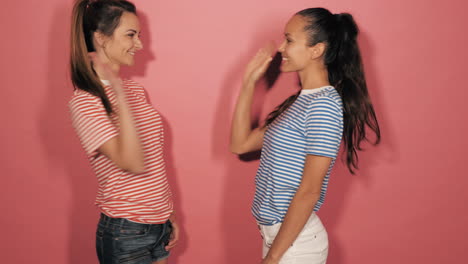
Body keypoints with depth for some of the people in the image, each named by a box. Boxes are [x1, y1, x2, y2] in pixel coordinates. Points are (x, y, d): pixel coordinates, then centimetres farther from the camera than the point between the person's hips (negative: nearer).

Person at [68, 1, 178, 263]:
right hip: (125, 233, -6)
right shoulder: (85, 101, -16)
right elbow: (134, 163, -27)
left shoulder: (136, 90, 6)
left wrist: (169, 213, 15)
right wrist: (119, 94, -30)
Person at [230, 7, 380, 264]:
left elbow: (309, 191, -21)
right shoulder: (302, 101, 9)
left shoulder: (323, 104, -19)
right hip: (278, 233, 8)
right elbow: (240, 144, 10)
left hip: (295, 241, -8)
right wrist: (249, 84, 5)